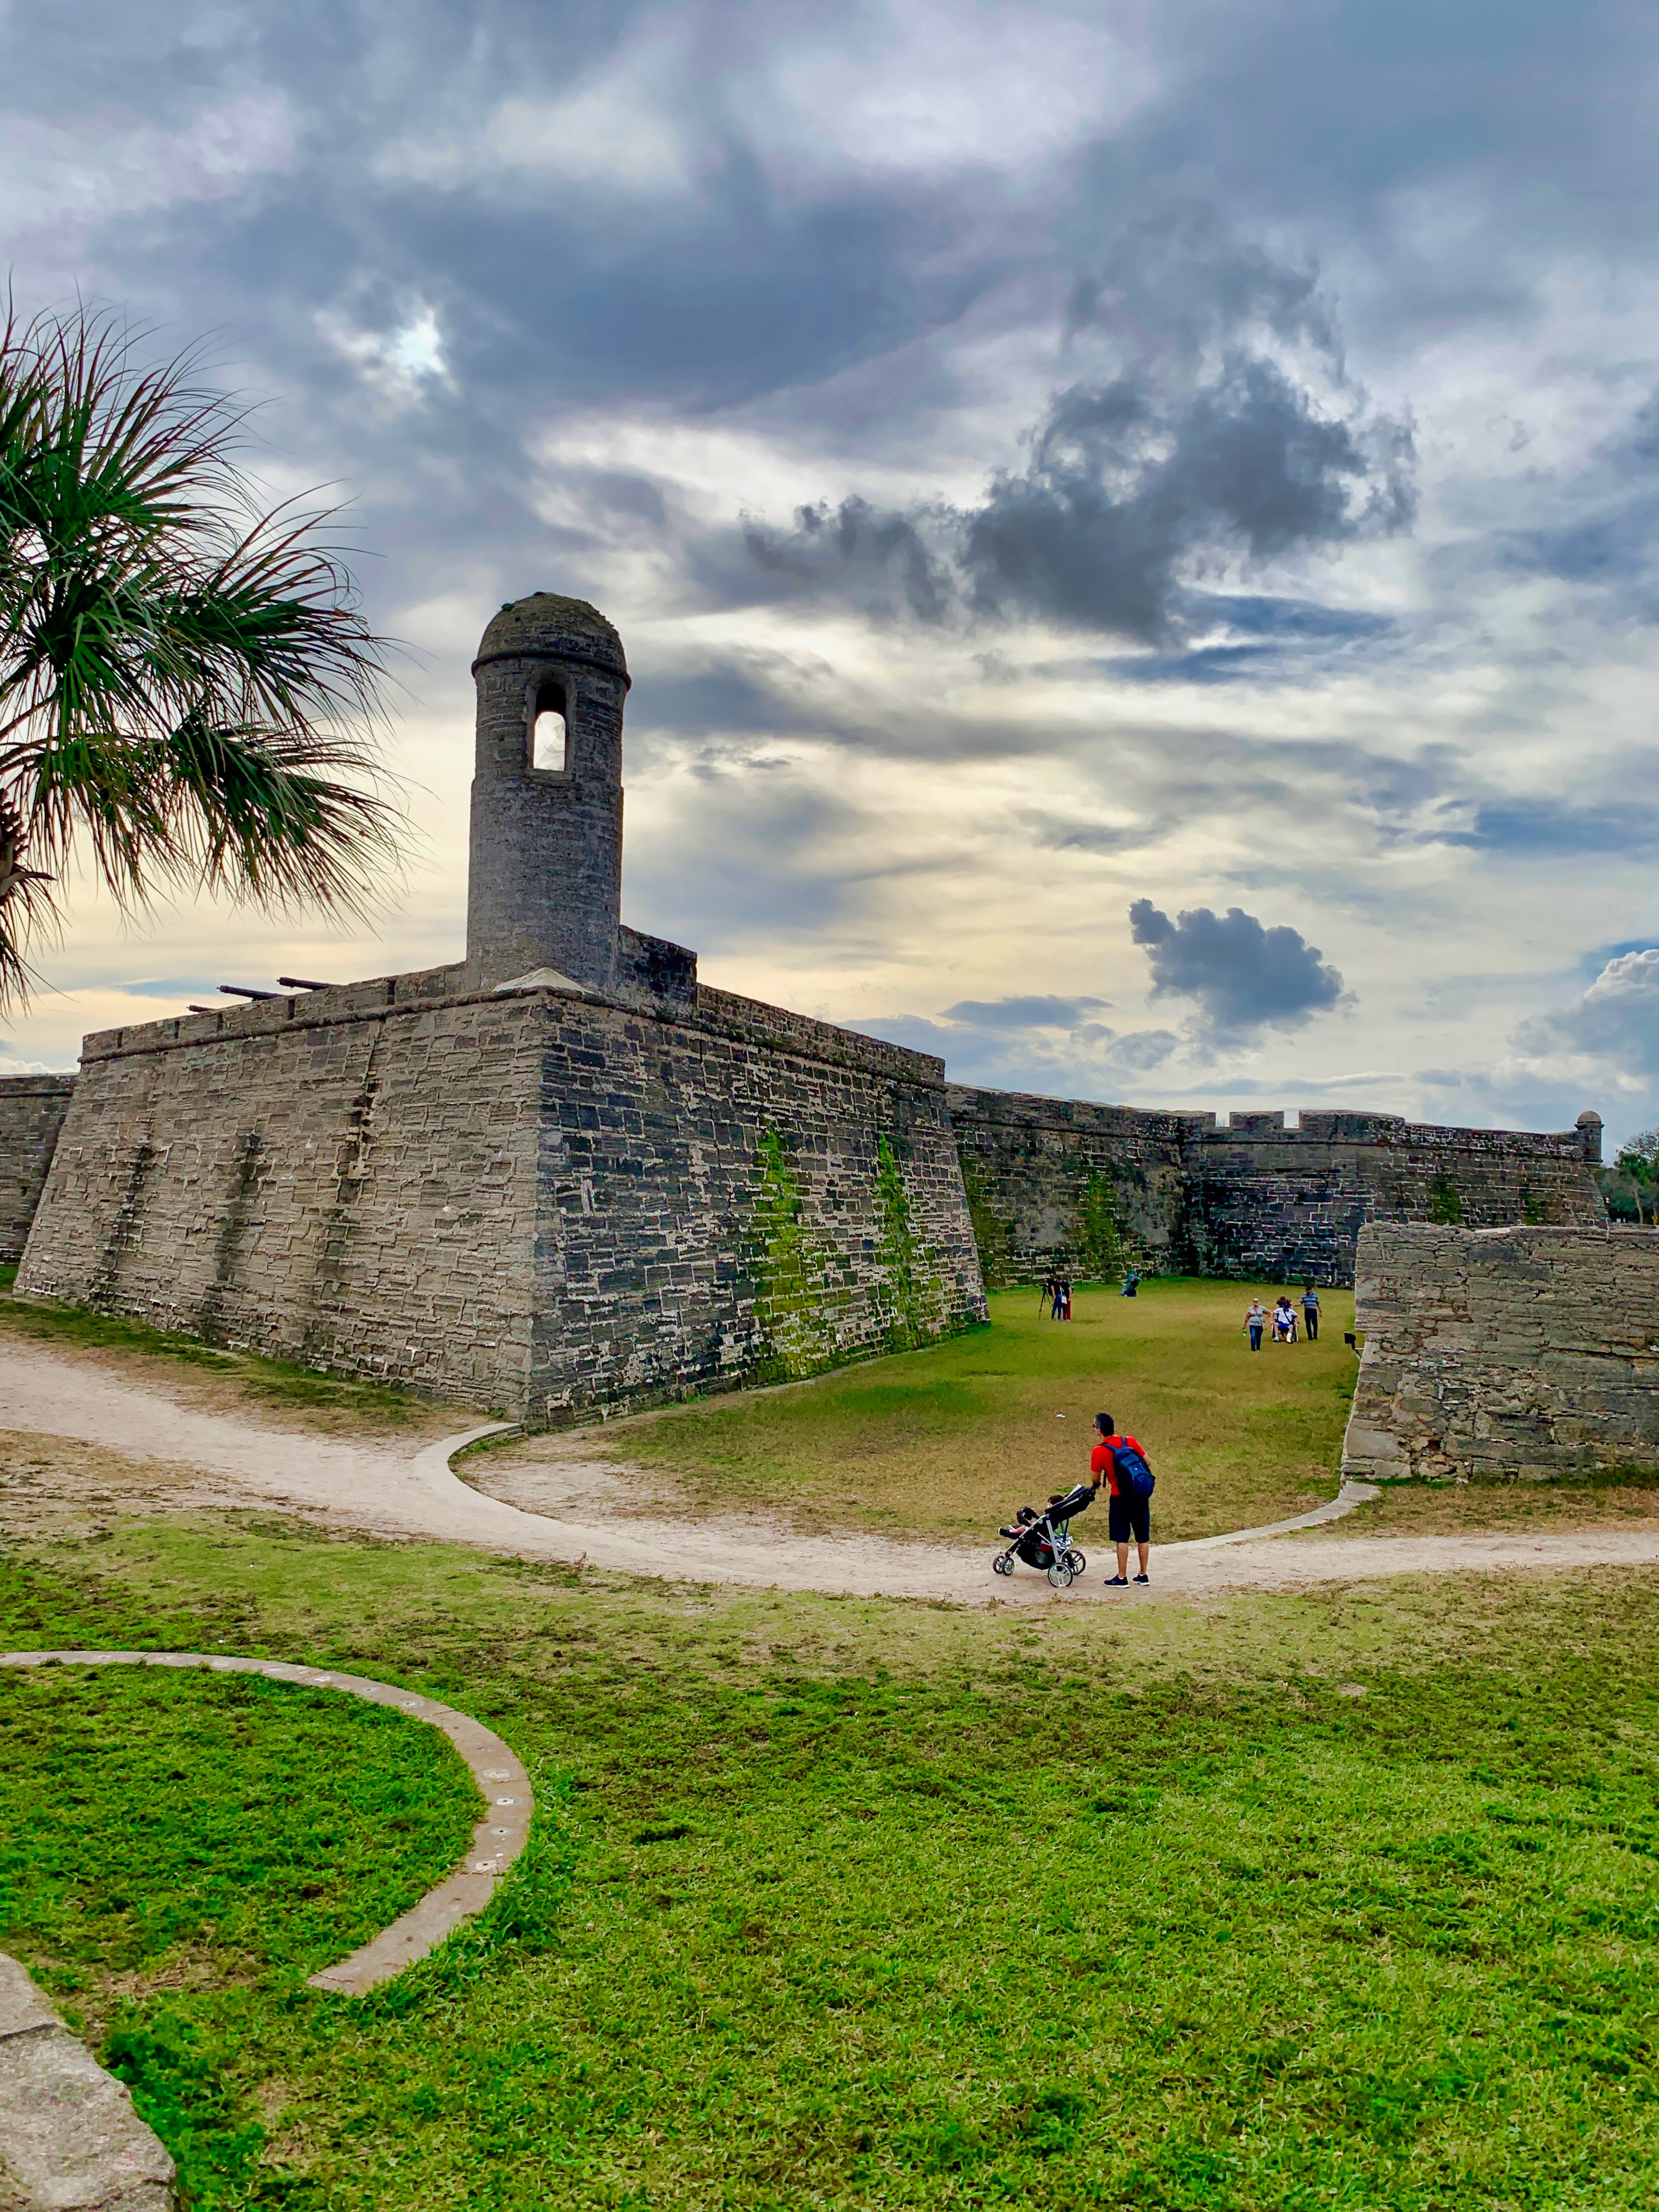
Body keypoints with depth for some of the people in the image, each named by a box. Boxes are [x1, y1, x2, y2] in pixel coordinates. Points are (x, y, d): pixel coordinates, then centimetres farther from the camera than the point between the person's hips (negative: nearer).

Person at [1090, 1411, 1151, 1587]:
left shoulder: (1099, 1451, -12)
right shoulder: (1130, 1441, -1)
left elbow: (1095, 1478, -3)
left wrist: (1096, 1485, 20)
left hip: (1121, 1499, -4)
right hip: (1142, 1496, 4)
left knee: (1122, 1539, 3)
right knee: (1143, 1538, 12)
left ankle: (1122, 1578, 6)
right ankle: (1143, 1575, 21)